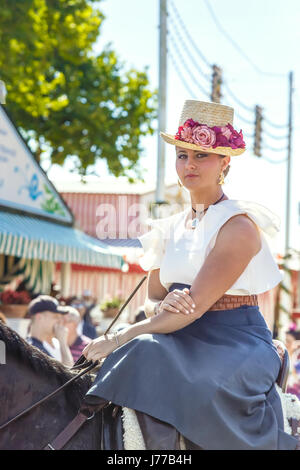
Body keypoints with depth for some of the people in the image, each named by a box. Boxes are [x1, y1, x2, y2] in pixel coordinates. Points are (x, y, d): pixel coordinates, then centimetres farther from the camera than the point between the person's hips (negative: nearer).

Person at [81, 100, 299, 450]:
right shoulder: (170, 230, 13)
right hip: (183, 341, 7)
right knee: (143, 359, -22)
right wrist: (163, 306, -12)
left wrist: (122, 337, -20)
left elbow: (197, 304, -18)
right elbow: (151, 300, 14)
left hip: (235, 342, -6)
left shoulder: (238, 225, -10)